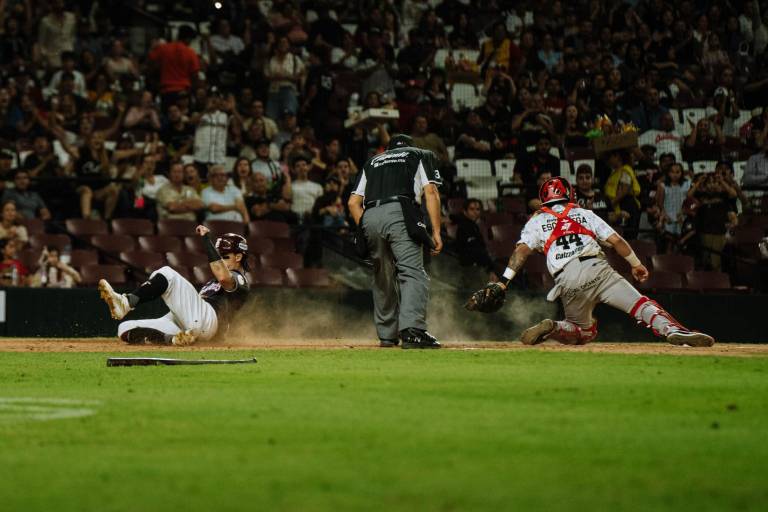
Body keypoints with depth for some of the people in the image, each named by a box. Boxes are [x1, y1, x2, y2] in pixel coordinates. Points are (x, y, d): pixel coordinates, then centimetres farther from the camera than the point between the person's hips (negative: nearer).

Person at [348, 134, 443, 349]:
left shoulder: (372, 162, 33)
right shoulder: (420, 155, 24)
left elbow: (353, 202, 22)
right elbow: (431, 192, 6)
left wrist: (366, 231, 23)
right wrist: (436, 232, 1)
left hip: (369, 218, 5)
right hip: (399, 213, -4)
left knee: (383, 279, 18)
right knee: (413, 272, -14)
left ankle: (386, 334, 21)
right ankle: (411, 330, -32)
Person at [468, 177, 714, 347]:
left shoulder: (537, 222, 21)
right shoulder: (584, 214, 23)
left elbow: (522, 250, 4)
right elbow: (615, 240, 15)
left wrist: (504, 281, -3)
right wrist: (636, 263, 26)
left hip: (566, 280, 1)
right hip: (596, 268, -1)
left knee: (585, 332, 20)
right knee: (639, 304, -8)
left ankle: (552, 328, -7)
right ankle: (673, 330, -34)